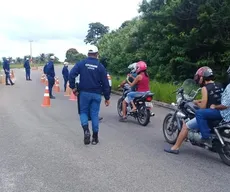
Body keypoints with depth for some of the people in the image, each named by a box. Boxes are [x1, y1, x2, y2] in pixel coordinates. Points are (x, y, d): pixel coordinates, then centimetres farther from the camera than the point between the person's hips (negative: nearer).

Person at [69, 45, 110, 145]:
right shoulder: (100, 66, 0)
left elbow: (71, 74, -12)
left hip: (84, 93, 0)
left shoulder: (81, 63, -1)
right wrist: (107, 97, 6)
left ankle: (86, 130, -10)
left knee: (83, 112, 13)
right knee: (94, 114, 7)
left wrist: (73, 87, -2)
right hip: (96, 94, 1)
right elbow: (105, 83, 0)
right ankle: (95, 137, 12)